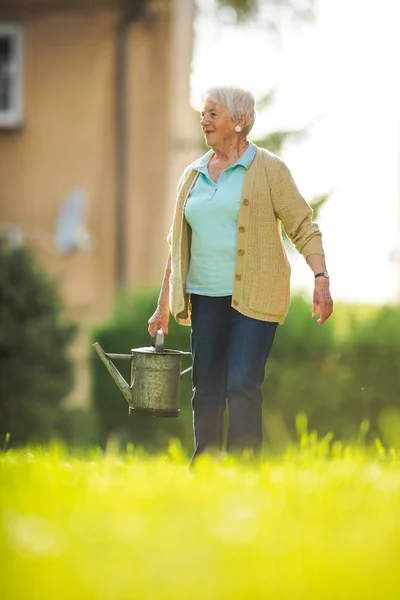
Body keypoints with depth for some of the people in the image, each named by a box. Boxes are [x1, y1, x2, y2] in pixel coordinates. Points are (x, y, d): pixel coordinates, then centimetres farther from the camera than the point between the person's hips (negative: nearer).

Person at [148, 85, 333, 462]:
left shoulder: (268, 169, -1)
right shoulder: (193, 175, 15)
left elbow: (303, 227, -3)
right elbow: (178, 244, 20)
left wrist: (321, 278, -16)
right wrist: (163, 305, 17)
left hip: (254, 297, -5)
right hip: (205, 297, 5)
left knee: (242, 385, -13)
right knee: (206, 388, 4)